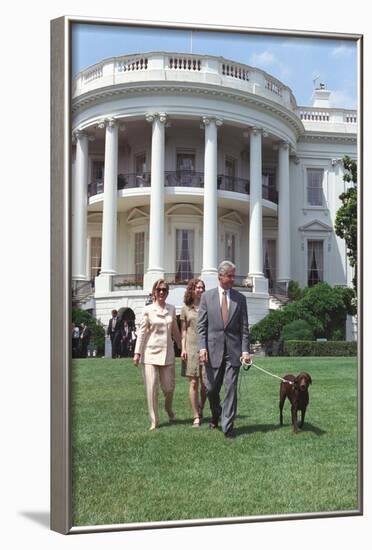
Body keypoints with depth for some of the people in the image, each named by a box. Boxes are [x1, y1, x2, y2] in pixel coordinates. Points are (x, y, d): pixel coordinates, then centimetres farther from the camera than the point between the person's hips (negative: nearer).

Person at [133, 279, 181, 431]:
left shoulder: (171, 309, 7)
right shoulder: (148, 309, -2)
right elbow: (142, 332, -2)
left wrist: (181, 346, 21)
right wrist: (137, 352, -6)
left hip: (167, 352, 3)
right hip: (151, 352, -3)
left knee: (169, 387, 5)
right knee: (151, 388, -3)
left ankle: (168, 408, 37)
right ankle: (154, 421, 9)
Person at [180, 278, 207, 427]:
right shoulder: (186, 308, 8)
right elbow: (183, 330, 8)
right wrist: (183, 348, -2)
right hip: (191, 348, 0)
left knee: (205, 384, 0)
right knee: (193, 383, -1)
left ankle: (200, 410, 24)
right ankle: (196, 417, 4)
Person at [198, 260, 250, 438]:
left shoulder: (240, 298, 6)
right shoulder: (207, 296, 3)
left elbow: (244, 327, 4)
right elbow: (201, 325, 1)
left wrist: (245, 350, -5)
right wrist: (202, 347, -10)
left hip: (233, 350, 0)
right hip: (213, 349, 0)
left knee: (231, 389, -2)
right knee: (211, 388, 9)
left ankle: (227, 426, 5)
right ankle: (216, 415, 36)